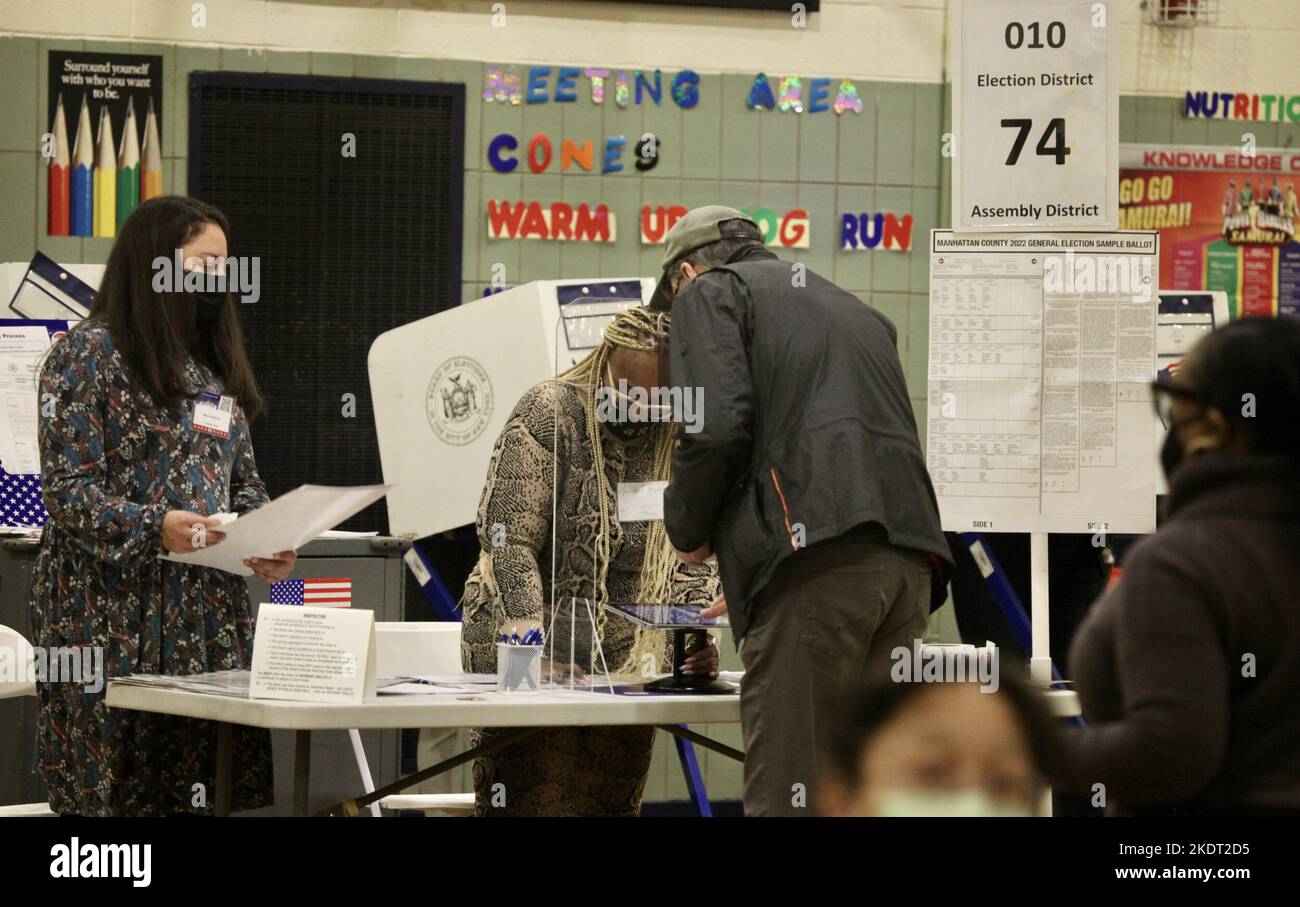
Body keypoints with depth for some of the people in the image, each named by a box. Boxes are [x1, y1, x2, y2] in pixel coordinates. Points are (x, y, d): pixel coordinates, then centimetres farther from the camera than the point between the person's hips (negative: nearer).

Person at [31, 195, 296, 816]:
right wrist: (155, 527, -26)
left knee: (209, 789, -1)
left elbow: (244, 484, 20)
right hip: (115, 617, -6)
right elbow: (68, 490, -11)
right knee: (115, 787, -6)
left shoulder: (215, 364, 18)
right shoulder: (89, 354, -4)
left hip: (208, 615, 6)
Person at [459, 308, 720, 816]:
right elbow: (508, 541, -16)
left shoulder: (675, 438, 5)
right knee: (529, 804, -9)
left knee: (613, 806, 3)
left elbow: (682, 561, 6)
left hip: (628, 660, 5)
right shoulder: (550, 413, -9)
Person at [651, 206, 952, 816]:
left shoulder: (710, 292, 11)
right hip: (908, 559, 7)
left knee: (786, 792, -9)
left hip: (819, 560, -7)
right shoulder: (858, 311, 34)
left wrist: (688, 531, 11)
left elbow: (715, 426, -6)